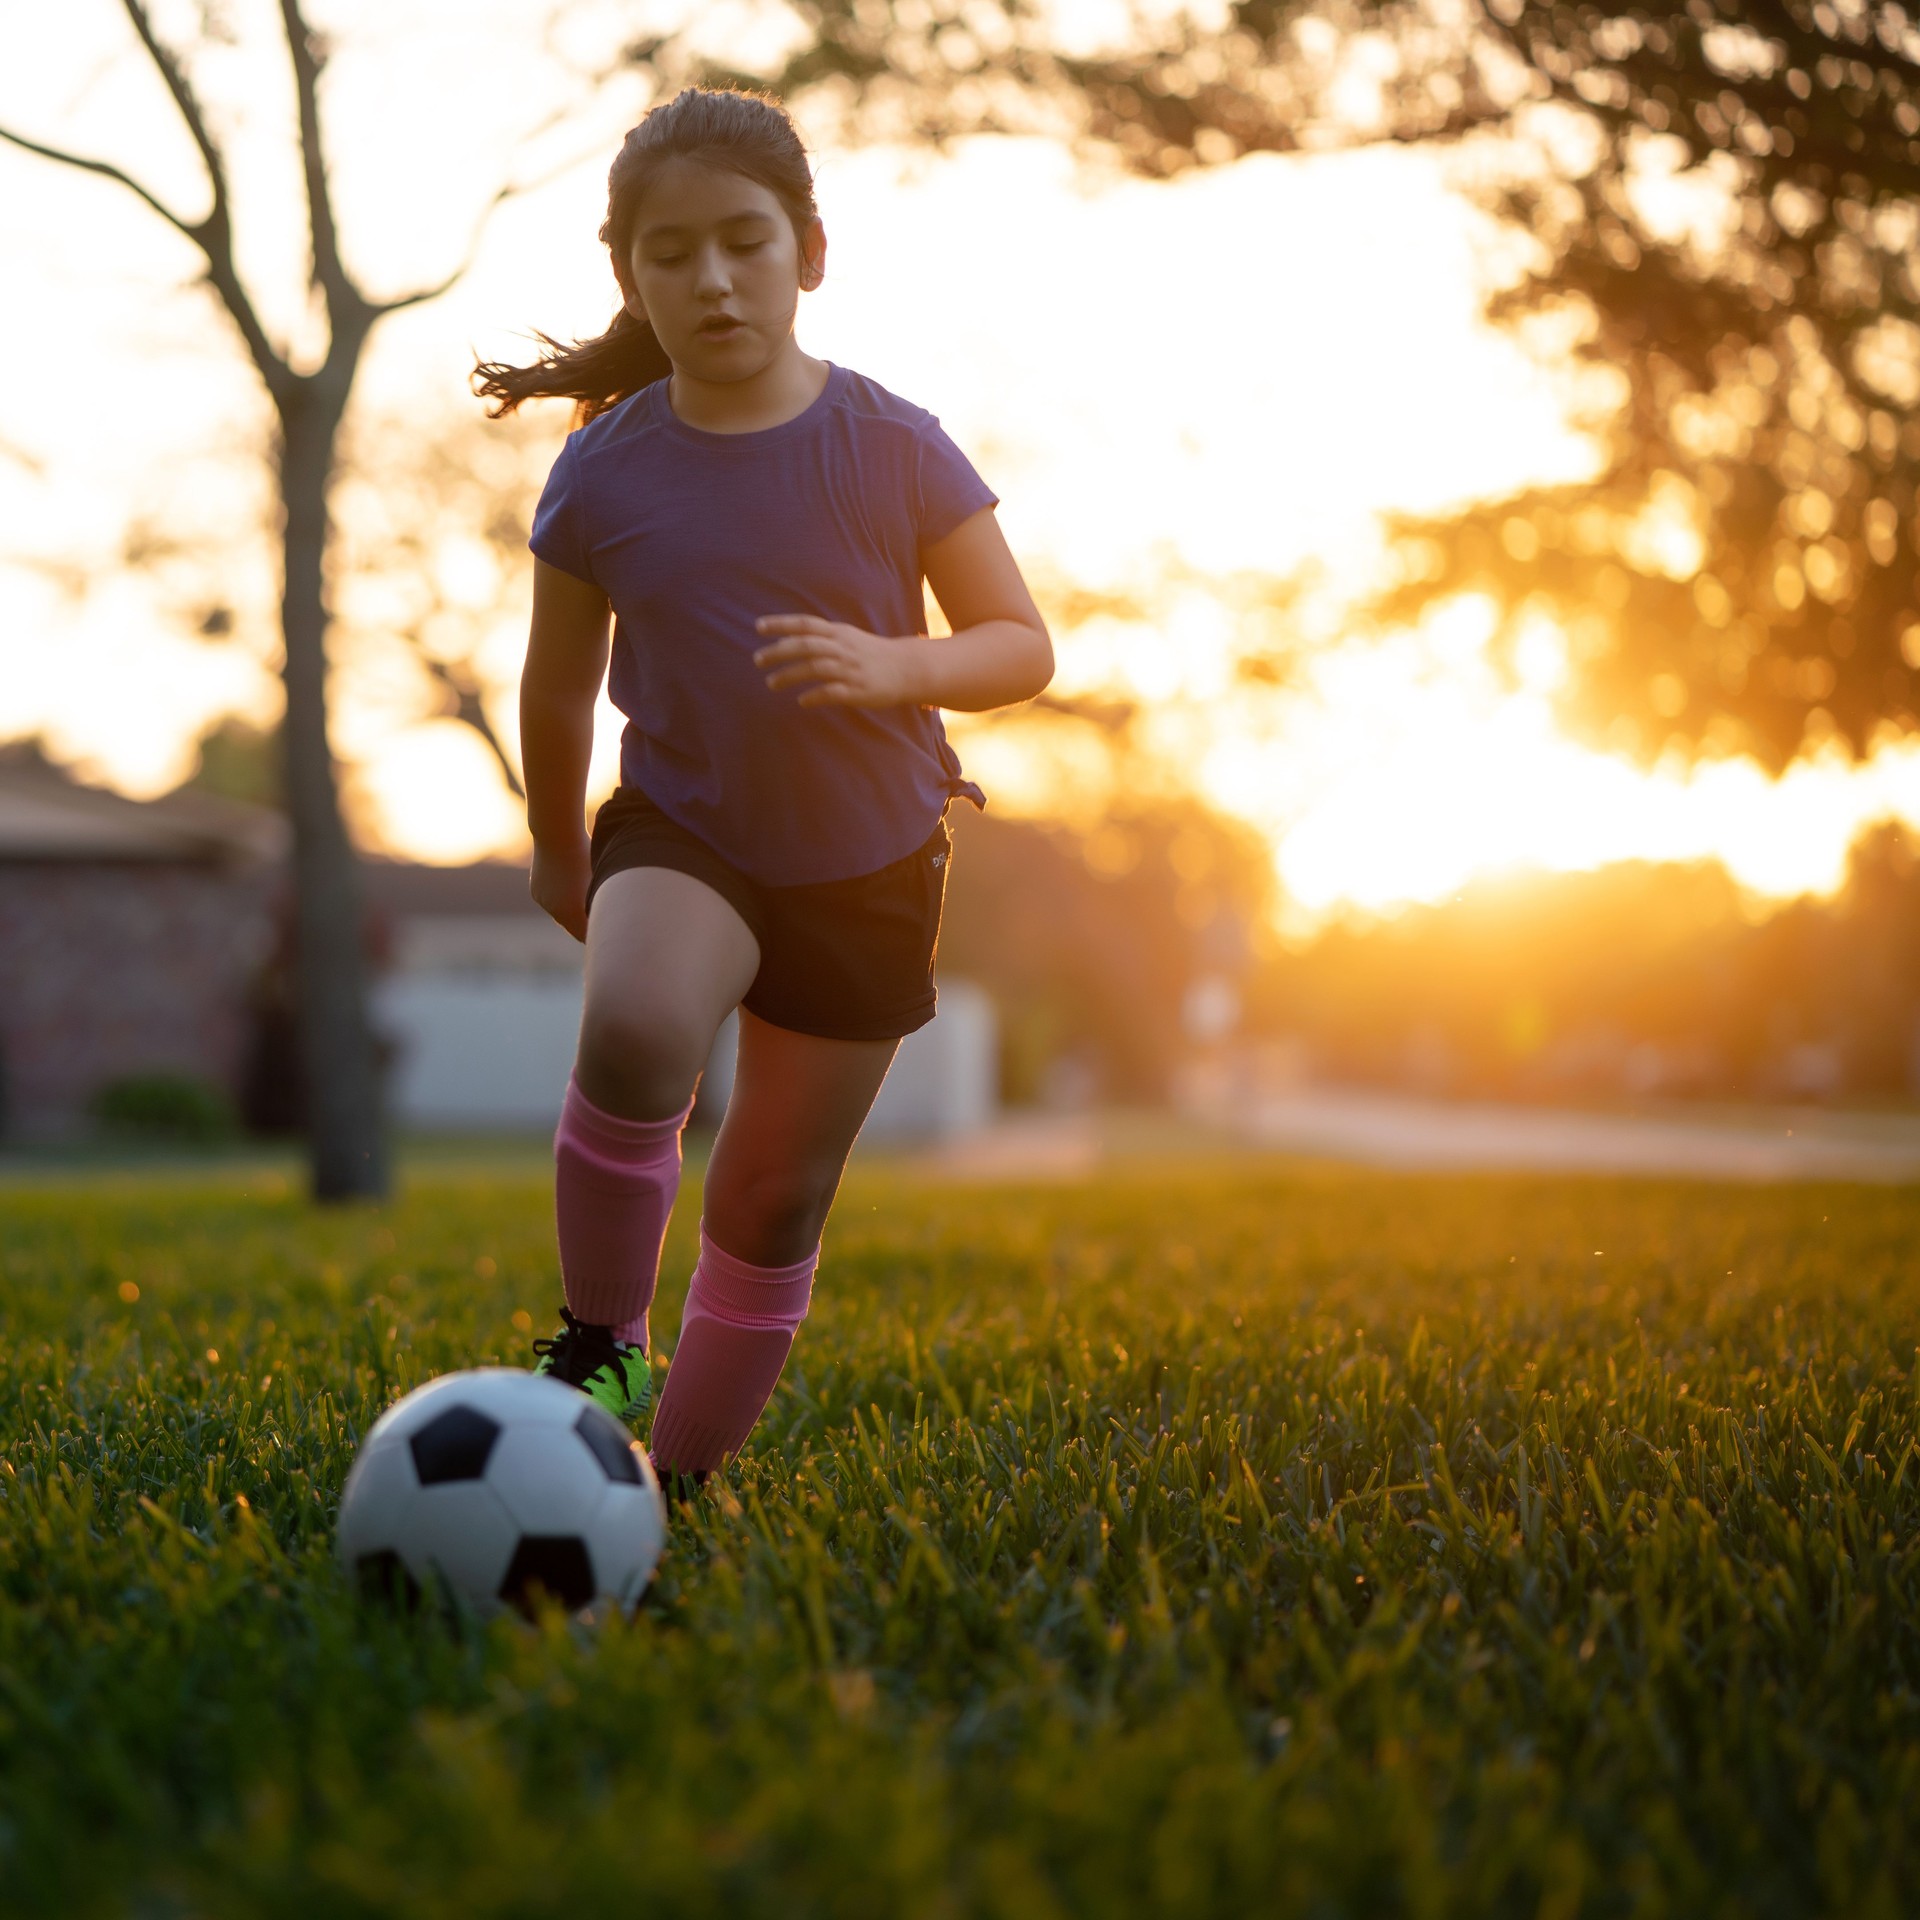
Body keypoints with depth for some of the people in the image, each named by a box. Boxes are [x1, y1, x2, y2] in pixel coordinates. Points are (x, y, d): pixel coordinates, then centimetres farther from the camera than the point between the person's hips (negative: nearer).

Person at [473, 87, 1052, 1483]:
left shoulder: (894, 449, -10)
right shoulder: (603, 474, -6)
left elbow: (1023, 647, -8)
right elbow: (560, 683, 8)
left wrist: (894, 665, -27)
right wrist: (559, 852, 17)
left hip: (867, 866, 1)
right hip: (681, 834, 0)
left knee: (776, 1197, 7)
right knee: (637, 1026, -34)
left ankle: (682, 1472, 24)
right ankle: (599, 1346, -14)